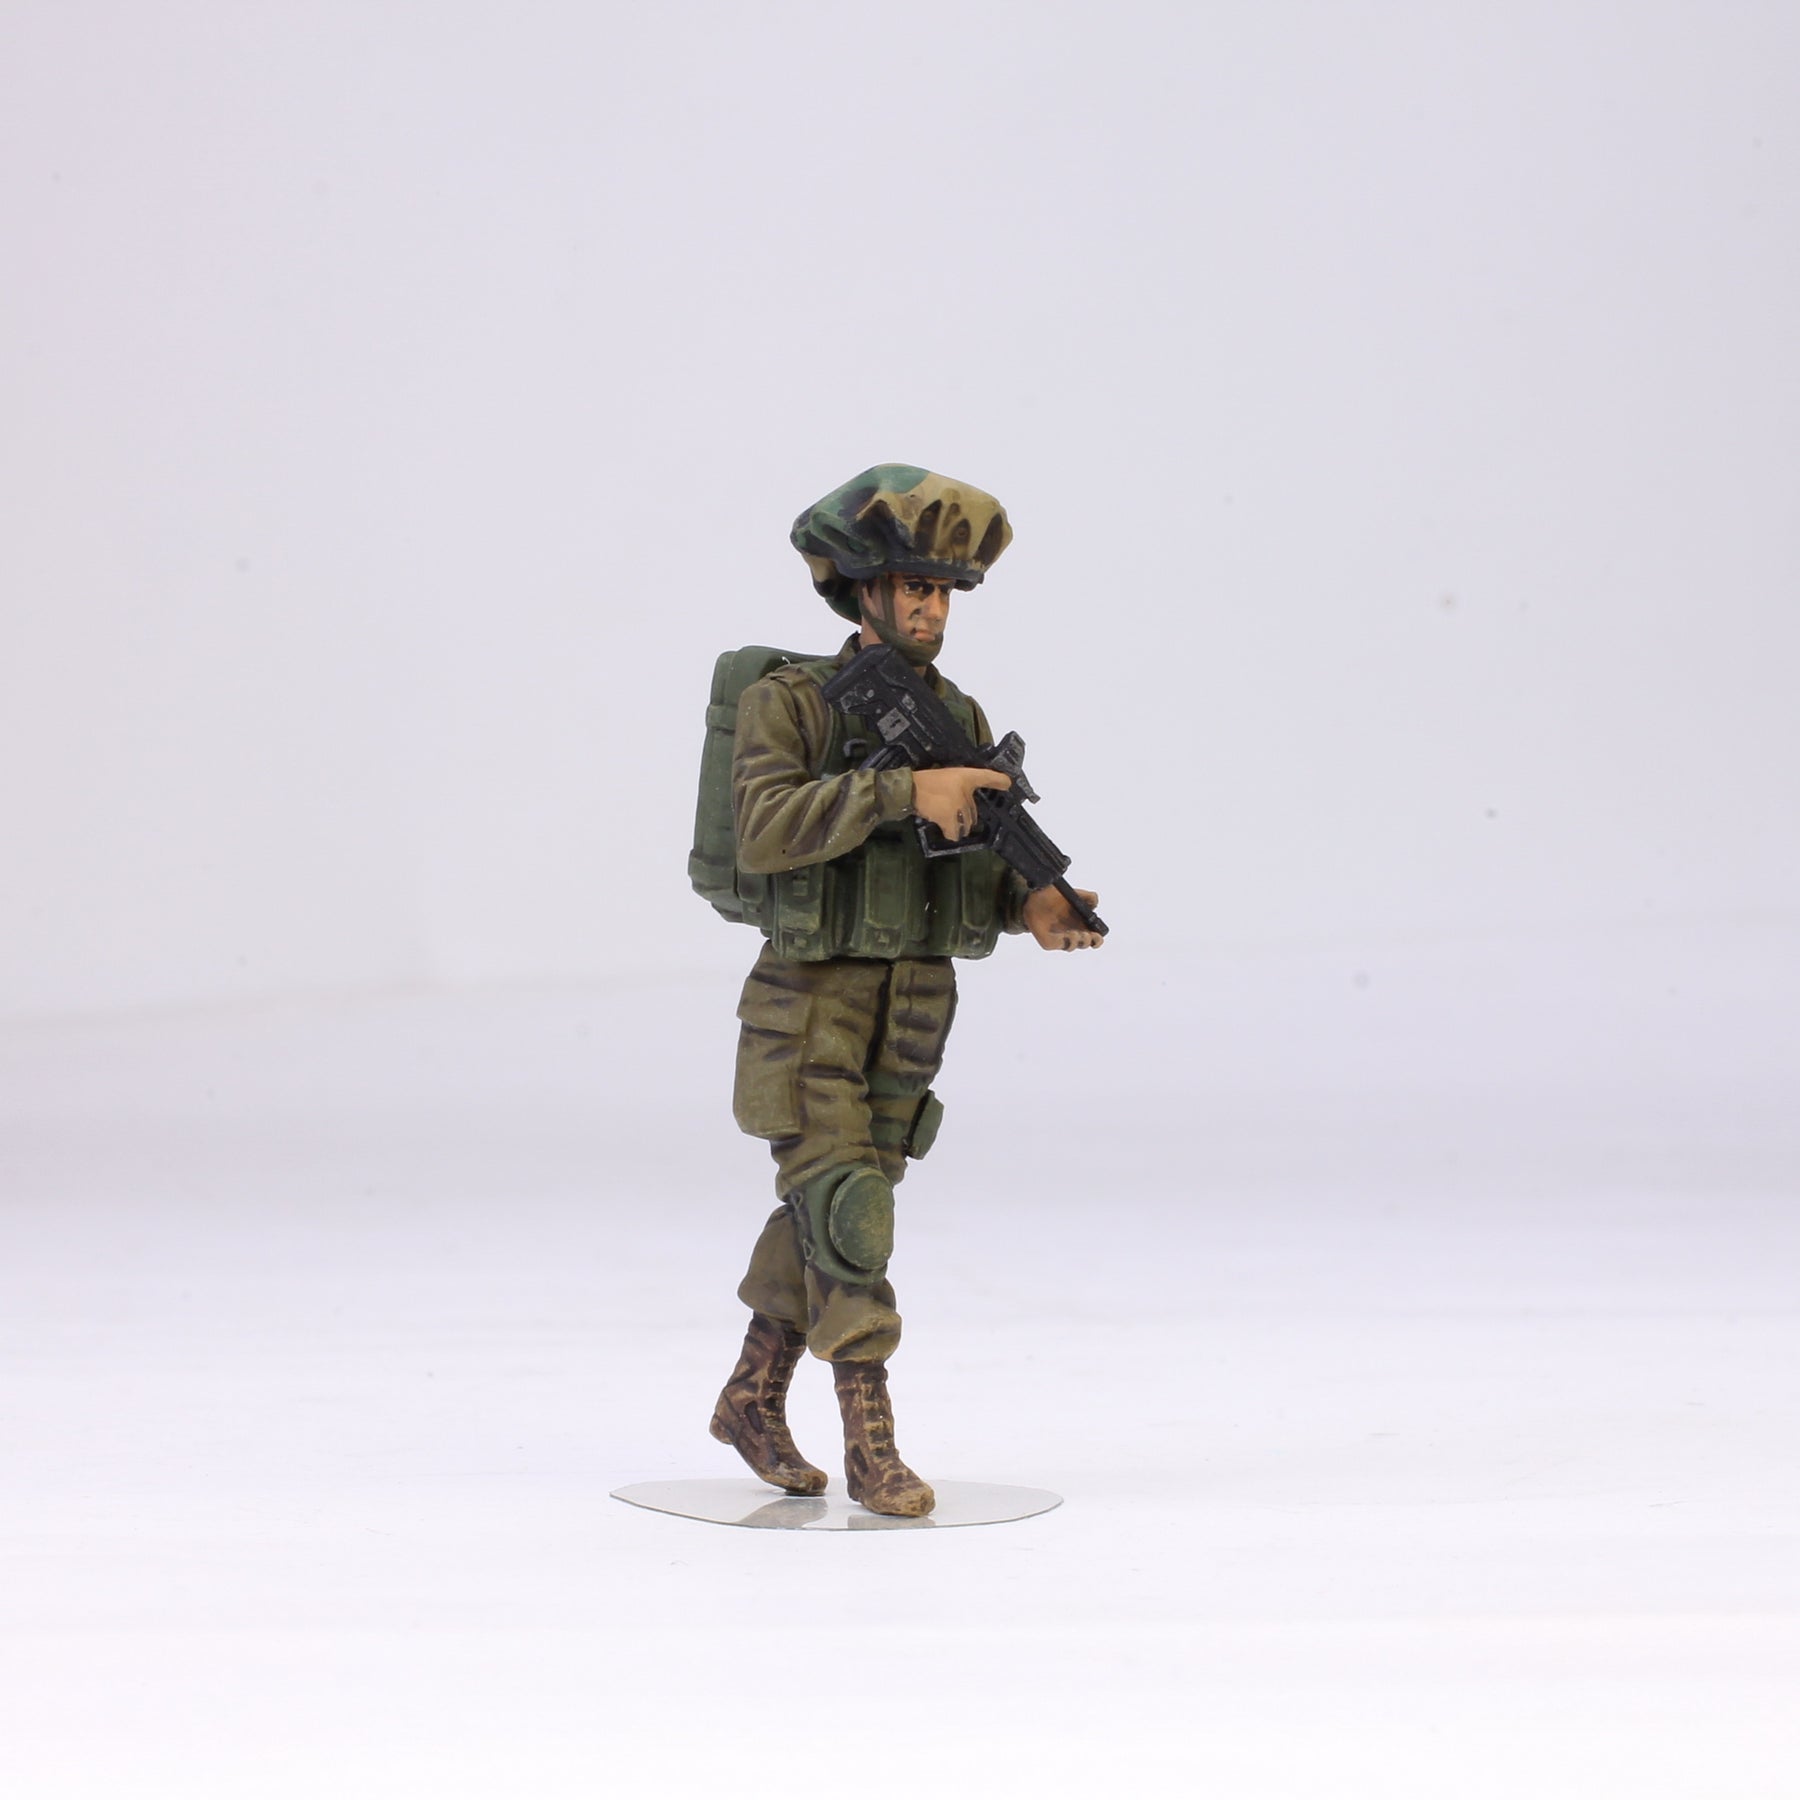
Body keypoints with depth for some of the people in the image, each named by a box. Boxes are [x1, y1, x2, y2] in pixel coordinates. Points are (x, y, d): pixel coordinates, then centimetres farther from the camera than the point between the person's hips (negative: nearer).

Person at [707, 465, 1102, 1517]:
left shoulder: (961, 719, 9)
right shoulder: (791, 703, -9)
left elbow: (979, 861, 10)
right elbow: (766, 828, -24)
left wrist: (1031, 906, -12)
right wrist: (902, 792, -30)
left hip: (917, 1004, 6)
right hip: (812, 1003, -6)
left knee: (828, 1212, 13)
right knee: (843, 1207, -11)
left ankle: (753, 1399, 28)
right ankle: (871, 1440, -7)